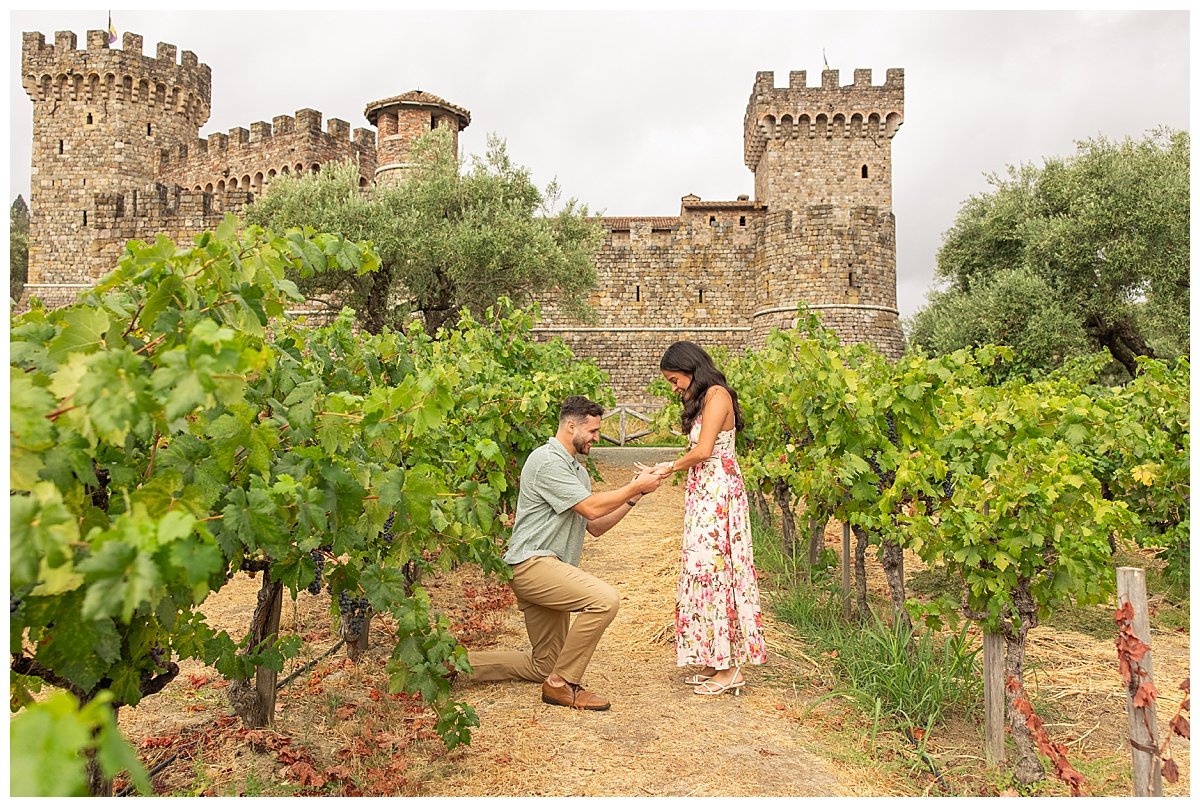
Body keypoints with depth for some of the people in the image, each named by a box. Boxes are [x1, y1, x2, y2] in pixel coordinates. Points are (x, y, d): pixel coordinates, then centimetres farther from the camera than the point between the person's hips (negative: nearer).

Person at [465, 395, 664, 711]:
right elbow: (592, 508, -18)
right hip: (532, 563, -10)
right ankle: (562, 684, -14)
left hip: (548, 567, 10)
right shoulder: (547, 461, -12)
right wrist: (635, 487, -9)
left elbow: (596, 526, 15)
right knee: (605, 599, -28)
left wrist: (632, 497, 4)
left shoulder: (576, 468, 20)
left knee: (544, 666, 13)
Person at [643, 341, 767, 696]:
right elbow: (700, 454, 13)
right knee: (704, 571, 8)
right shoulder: (701, 400, 19)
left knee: (715, 567, -7)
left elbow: (702, 451, -16)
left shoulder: (717, 394, -9)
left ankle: (730, 669, 0)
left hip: (718, 493, -9)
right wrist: (667, 470, 7)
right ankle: (714, 663, 14)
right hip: (703, 494, 9)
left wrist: (670, 467, -2)